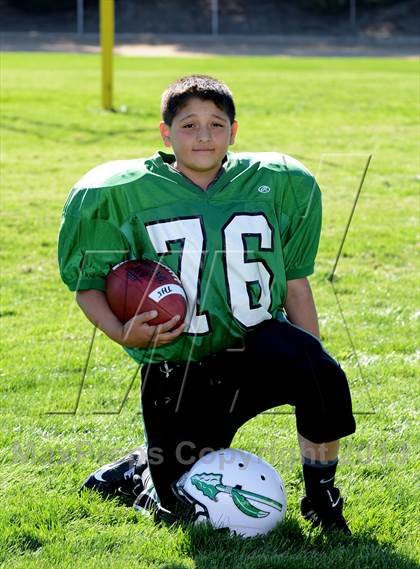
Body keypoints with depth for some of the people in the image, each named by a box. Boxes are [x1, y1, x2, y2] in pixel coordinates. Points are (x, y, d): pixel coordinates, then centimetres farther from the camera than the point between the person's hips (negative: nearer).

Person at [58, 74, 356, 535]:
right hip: (175, 370, -1)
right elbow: (87, 283, 3)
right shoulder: (124, 194, -4)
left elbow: (296, 285, 8)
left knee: (322, 375, -32)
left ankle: (321, 497, -8)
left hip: (254, 347, 1)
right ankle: (134, 474, 35)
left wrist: (312, 368, 4)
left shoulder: (280, 185, 2)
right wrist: (123, 333, -17)